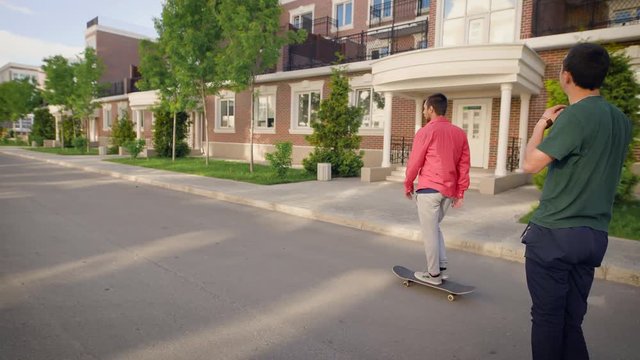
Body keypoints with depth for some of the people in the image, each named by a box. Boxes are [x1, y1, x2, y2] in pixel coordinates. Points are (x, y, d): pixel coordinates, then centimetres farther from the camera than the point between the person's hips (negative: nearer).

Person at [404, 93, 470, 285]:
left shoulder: (425, 131, -8)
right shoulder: (460, 133, 9)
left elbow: (414, 161, -5)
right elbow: (464, 164, 8)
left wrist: (408, 185, 8)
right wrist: (460, 192, 12)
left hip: (429, 189, -6)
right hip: (449, 191, 7)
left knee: (429, 231, 4)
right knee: (434, 227, 22)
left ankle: (433, 274, 12)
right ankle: (442, 266, 20)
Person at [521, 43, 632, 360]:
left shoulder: (575, 115, -15)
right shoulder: (620, 119, 9)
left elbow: (530, 164, -18)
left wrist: (542, 123, -2)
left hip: (554, 233, -7)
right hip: (595, 235, 7)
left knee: (547, 317, 5)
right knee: (572, 319, 15)